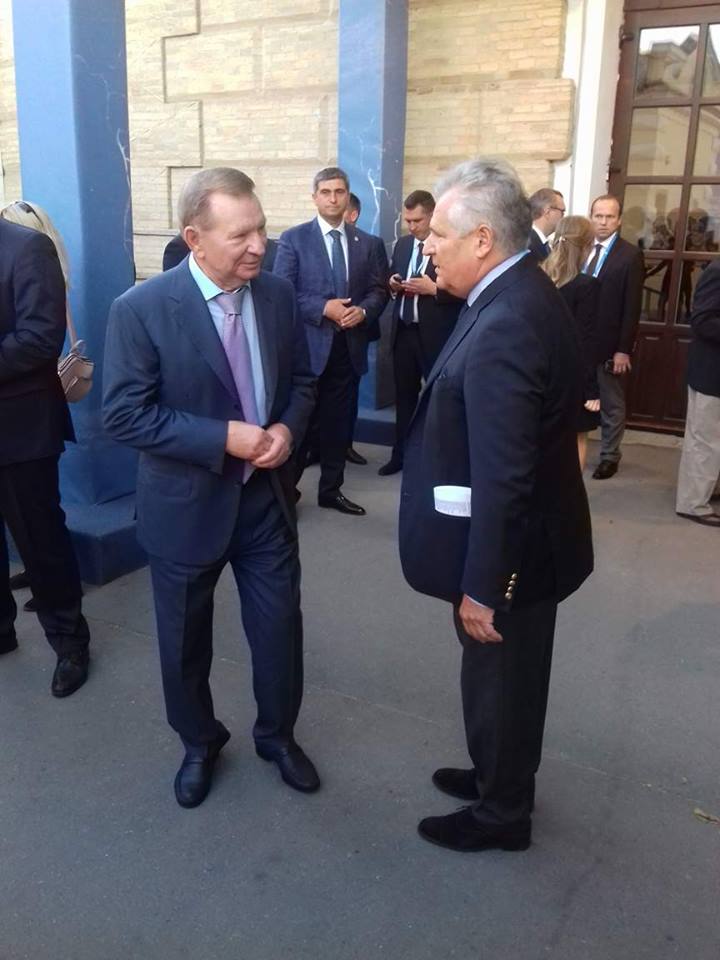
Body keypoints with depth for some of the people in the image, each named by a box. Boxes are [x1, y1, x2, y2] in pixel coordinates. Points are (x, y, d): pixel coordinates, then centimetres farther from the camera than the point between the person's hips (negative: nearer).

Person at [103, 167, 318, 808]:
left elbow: (301, 380, 8)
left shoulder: (278, 294, -3)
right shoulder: (141, 309, -17)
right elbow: (124, 414, -18)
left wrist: (287, 429, -12)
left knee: (280, 629, 12)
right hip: (187, 504, -3)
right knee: (185, 641, 15)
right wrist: (223, 437, -24)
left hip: (266, 496, 3)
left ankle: (278, 735, 39)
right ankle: (200, 744, 42)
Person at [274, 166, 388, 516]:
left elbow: (378, 290, 9)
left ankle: (331, 490, 25)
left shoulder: (366, 243, 10)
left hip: (349, 346, 4)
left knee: (338, 422, 12)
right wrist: (323, 308, -19)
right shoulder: (293, 238, -2)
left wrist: (363, 311, -12)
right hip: (308, 345, -4)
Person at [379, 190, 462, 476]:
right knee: (404, 395, 14)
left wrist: (433, 288, -22)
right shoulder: (402, 244, 11)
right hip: (403, 331, 6)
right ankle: (401, 454, 24)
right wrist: (393, 284, -2)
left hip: (435, 334, -6)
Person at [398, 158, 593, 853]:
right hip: (527, 537, 9)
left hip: (510, 551, -9)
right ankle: (499, 777, 48)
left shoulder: (503, 328, -29)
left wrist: (480, 587, -22)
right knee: (509, 677, 25)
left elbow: (501, 480, -29)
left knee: (497, 679, 12)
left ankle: (501, 813, 35)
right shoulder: (520, 290, 3)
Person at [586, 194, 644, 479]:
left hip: (609, 346, -4)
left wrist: (623, 350, -14)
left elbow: (632, 307, -9)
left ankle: (609, 456, 20)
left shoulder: (630, 255, -6)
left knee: (611, 405, 8)